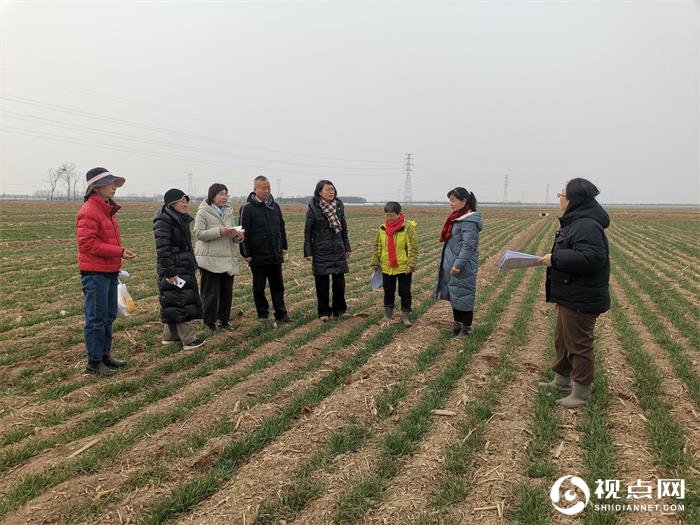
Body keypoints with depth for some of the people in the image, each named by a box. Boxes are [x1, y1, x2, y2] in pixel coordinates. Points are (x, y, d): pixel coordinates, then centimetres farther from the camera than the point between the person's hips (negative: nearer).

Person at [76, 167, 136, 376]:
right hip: (95, 274, -10)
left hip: (110, 272, 10)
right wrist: (119, 252, -22)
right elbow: (87, 243, -21)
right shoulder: (89, 211, -15)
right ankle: (94, 362, 8)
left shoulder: (107, 209, 15)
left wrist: (121, 251, 14)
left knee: (109, 317, 16)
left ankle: (105, 355, 28)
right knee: (96, 318, -2)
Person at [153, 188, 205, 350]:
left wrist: (194, 265, 20)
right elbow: (162, 249, -20)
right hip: (173, 270, -10)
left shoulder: (182, 220, 14)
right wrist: (169, 272, -23)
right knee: (181, 302, -6)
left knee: (173, 303, 15)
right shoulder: (163, 222, -15)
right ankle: (189, 340, -2)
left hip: (185, 267, 10)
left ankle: (170, 336, 25)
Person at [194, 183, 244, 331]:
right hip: (210, 259, -6)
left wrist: (237, 236, -4)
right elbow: (198, 233, -13)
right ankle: (209, 323, 12)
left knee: (227, 292, 10)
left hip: (228, 259, 6)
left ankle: (224, 320, 24)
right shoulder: (203, 212, -5)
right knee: (211, 293, -1)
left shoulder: (228, 212, 14)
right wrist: (219, 231, -23)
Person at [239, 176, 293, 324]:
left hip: (276, 256, 5)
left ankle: (281, 314, 17)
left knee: (278, 286, 10)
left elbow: (281, 228, 16)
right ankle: (262, 315, 19)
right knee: (259, 288, 7)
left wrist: (284, 247, 13)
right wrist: (246, 254, -10)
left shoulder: (275, 206, 8)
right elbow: (244, 233, -9)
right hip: (258, 256, -4)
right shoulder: (247, 208, -8)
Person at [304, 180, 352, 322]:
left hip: (338, 251, 3)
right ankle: (324, 312, 17)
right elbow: (307, 232, -4)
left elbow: (344, 229, 12)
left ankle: (340, 309, 21)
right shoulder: (313, 209, -7)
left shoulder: (338, 206, 4)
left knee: (339, 281, 5)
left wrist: (347, 248, 12)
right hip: (321, 251, -3)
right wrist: (308, 253, -7)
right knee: (322, 283, 4)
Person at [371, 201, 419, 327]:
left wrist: (411, 264, -17)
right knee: (388, 292, 15)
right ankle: (388, 314, 29)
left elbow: (413, 248, -12)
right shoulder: (383, 228, 1)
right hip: (387, 268, 4)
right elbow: (377, 247, 9)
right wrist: (375, 263, 8)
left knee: (405, 293, 6)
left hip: (403, 268, -4)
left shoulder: (407, 228, -12)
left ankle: (405, 316, 17)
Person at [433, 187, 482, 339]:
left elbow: (468, 246, -22)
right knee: (453, 295, 17)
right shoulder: (457, 219, 11)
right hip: (452, 265, 9)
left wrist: (458, 264, -24)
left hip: (462, 268, -9)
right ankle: (457, 323, 31)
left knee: (463, 296, 1)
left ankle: (466, 328, 14)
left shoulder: (469, 221, -18)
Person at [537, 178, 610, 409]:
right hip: (570, 297, 11)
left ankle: (582, 392, 15)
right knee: (562, 340, 21)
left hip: (581, 300, -11)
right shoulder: (577, 222, 12)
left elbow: (592, 258, -33)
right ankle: (561, 380, 36)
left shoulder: (587, 226, -23)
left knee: (578, 344, 1)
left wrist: (555, 258, -27)